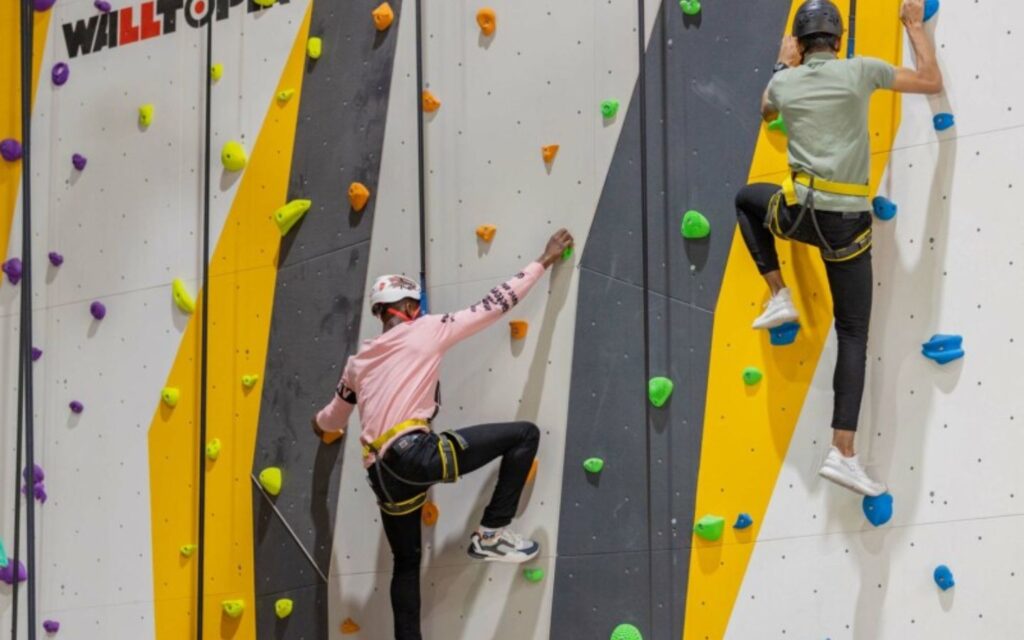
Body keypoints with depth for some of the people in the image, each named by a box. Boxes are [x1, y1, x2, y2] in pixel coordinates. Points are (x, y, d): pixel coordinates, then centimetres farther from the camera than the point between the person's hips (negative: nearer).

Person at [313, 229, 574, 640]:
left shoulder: (359, 361, 23)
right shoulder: (424, 331, 6)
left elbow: (332, 419, 37)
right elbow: (493, 305, 7)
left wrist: (320, 423, 63)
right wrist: (543, 262, 16)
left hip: (383, 471, 7)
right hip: (417, 453, -7)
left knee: (406, 563, 21)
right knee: (525, 433, 0)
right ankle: (491, 533, 0)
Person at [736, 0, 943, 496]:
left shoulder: (784, 82, 7)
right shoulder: (860, 71, -2)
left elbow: (767, 112, 32)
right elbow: (932, 81, 7)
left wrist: (784, 64, 41)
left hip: (800, 211, 2)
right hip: (848, 220, -1)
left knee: (748, 198, 37)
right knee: (853, 335, 5)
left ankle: (779, 298, 25)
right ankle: (843, 453, -3)